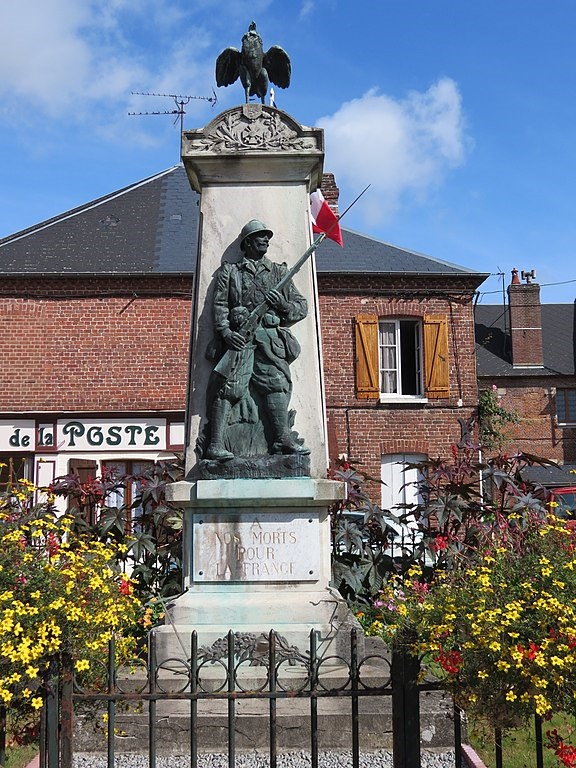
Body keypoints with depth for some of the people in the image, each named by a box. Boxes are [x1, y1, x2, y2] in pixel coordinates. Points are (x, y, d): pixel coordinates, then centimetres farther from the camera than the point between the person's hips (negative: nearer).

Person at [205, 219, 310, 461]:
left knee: (277, 383, -9)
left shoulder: (279, 272, 23)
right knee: (229, 388, -12)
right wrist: (225, 331, -11)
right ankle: (216, 445, -17)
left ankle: (283, 439, -5)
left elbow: (302, 306, 19)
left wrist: (283, 304, -3)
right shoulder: (229, 271, 17)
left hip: (269, 338, 3)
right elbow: (219, 305, 6)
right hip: (238, 336, -3)